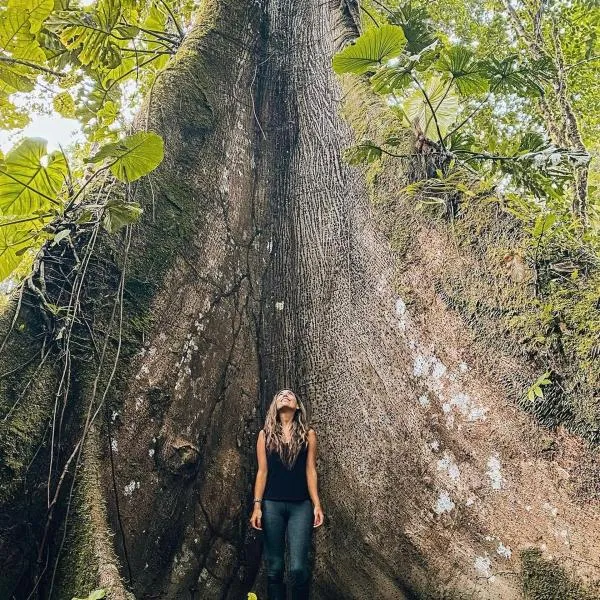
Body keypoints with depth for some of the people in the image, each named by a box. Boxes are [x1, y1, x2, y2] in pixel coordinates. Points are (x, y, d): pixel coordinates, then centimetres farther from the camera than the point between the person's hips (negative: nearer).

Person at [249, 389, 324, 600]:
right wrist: (257, 505, 0)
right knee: (274, 567, 4)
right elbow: (262, 471, 5)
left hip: (301, 506, -1)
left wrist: (317, 504, -1)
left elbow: (310, 471, 4)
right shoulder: (265, 435, 7)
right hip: (272, 505, 1)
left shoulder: (308, 434, 6)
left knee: (298, 567, -10)